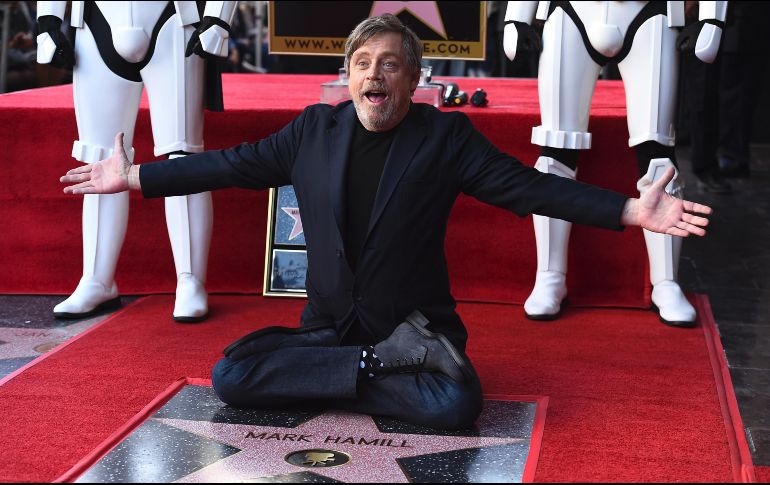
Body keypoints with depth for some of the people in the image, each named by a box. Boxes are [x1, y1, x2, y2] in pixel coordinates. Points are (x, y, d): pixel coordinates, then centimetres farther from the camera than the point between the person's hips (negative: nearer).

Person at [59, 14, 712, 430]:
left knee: (456, 404, -32)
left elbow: (530, 187, -8)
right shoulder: (315, 130, 3)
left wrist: (632, 210, -17)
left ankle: (332, 386, -10)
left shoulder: (446, 137, -4)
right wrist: (133, 177, 7)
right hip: (328, 326, 4)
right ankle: (382, 367, -13)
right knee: (230, 378, -18)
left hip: (415, 324, -3)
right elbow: (232, 166, 9)